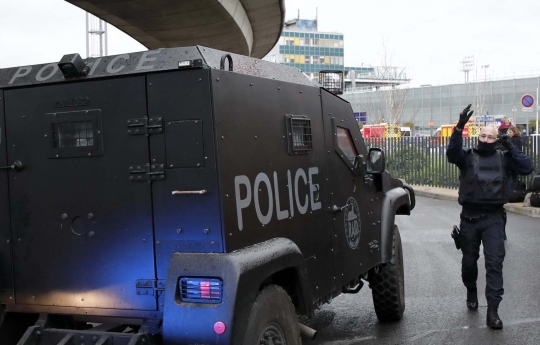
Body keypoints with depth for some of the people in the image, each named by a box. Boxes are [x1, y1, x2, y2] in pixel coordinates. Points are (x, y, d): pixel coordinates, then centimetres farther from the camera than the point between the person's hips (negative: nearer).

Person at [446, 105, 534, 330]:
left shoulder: (504, 158, 4)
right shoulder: (467, 156, -1)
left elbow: (527, 168, -7)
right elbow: (451, 154, -23)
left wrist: (511, 148, -12)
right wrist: (459, 128, -35)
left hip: (493, 219, 0)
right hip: (469, 218, 0)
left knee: (495, 263, -7)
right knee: (469, 261, 15)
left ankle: (492, 310, -5)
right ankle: (471, 292, 41)